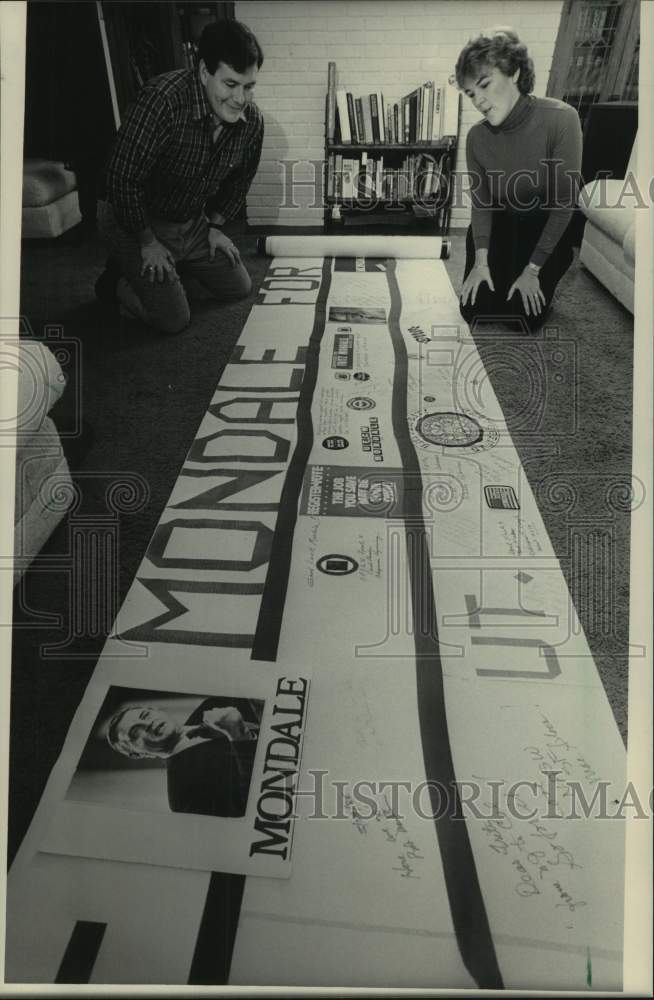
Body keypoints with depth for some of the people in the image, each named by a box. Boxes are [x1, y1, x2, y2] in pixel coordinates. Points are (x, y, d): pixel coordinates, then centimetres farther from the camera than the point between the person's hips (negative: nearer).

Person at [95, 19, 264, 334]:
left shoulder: (251, 118, -12)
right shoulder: (162, 100, -33)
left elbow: (241, 177, 10)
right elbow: (123, 179, -29)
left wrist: (214, 226, 7)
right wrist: (148, 243, -20)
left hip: (193, 222, 7)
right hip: (134, 221, -6)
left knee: (238, 287, 13)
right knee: (173, 319, -13)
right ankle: (119, 278, 16)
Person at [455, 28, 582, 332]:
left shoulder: (560, 119, -28)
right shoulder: (477, 137, -16)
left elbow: (564, 202, -23)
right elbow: (481, 202, -5)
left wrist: (532, 270, -20)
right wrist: (480, 260, -20)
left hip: (545, 229, -3)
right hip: (498, 226, 3)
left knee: (525, 318, -10)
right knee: (474, 312, -4)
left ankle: (541, 280, 24)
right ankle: (498, 273, 29)